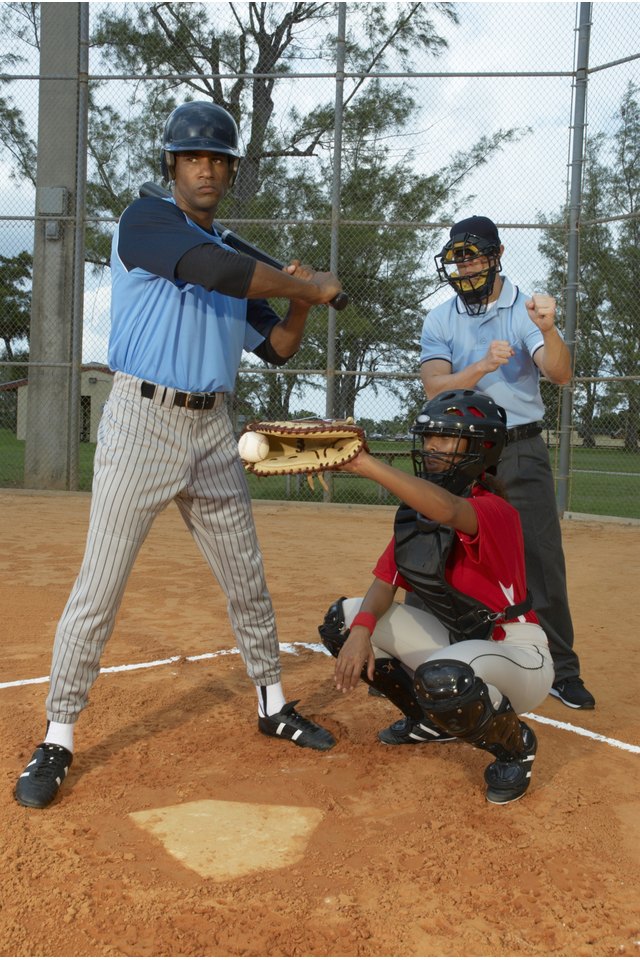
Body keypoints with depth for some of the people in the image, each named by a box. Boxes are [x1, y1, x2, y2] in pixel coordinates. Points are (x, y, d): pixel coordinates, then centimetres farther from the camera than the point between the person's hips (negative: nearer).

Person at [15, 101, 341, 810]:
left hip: (212, 431, 6)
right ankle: (57, 739, 9)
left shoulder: (236, 259, 15)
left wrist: (298, 302, -1)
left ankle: (274, 705, 30)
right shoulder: (145, 220, -4)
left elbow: (277, 348, 17)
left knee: (246, 578, 13)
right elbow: (215, 270, -23)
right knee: (99, 586, -4)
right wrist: (312, 286, -13)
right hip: (142, 421, -6)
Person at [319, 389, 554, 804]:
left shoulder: (497, 512, -25)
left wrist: (364, 463, -56)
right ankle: (432, 719, 15)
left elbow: (448, 510, -49)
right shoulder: (417, 512, 0)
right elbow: (385, 583, -5)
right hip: (454, 638, 8)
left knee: (443, 678, -41)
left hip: (516, 653, -7)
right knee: (344, 618, -2)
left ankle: (516, 744, -4)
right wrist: (361, 629, -26)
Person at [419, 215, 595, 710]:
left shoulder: (527, 309, -2)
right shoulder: (439, 320, 3)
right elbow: (435, 388, -11)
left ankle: (562, 672, 12)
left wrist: (548, 331, -38)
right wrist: (483, 366, -28)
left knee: (543, 561, -1)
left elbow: (560, 374, -17)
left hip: (523, 452, -1)